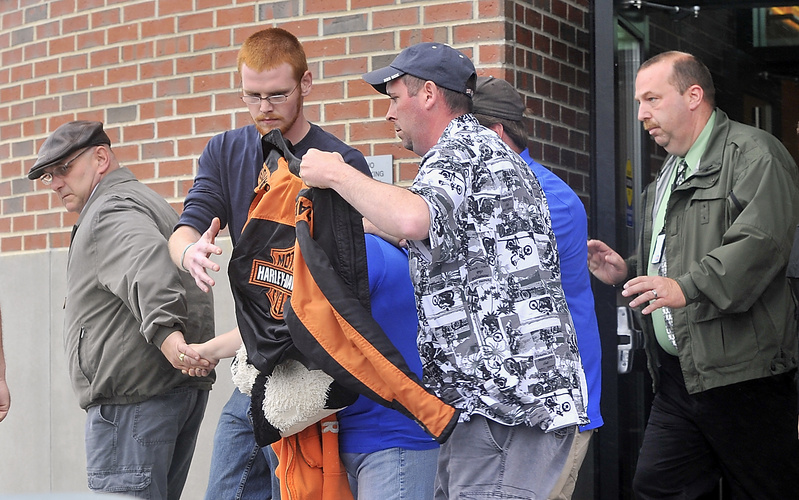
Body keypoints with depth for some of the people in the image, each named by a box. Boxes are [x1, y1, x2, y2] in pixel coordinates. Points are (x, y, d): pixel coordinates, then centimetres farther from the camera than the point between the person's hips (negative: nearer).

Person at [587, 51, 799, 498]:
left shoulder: (753, 152, -6)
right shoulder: (670, 173, 25)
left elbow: (760, 240, -22)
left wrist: (688, 288, -31)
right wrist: (628, 271, 15)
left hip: (741, 374, -8)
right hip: (677, 377, 9)